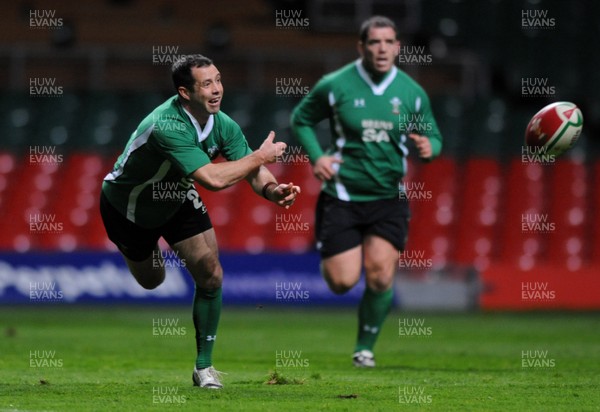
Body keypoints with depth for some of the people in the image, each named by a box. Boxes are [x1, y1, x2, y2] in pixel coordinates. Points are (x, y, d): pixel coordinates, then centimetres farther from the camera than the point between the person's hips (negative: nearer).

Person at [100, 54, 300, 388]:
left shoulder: (223, 124, -19)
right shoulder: (167, 127, -42)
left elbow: (254, 173, -18)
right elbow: (213, 179, -49)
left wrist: (273, 190, -41)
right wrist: (260, 156, -39)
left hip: (176, 199, 5)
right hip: (127, 206, -5)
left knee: (211, 275, -10)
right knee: (151, 280, 15)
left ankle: (204, 365, 3)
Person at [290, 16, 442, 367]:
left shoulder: (412, 92, 1)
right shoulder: (335, 85, -7)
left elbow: (433, 137, 12)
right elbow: (301, 120, 7)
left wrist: (429, 147, -13)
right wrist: (316, 157, -9)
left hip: (389, 199, 2)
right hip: (342, 196, -2)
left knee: (380, 278, -10)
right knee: (343, 282, -6)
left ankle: (365, 347, 11)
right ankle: (328, 255, 32)